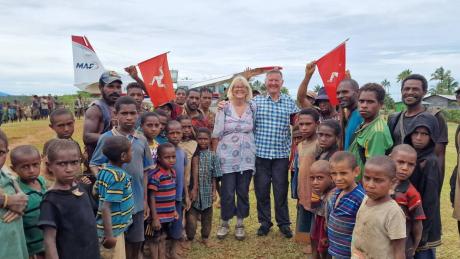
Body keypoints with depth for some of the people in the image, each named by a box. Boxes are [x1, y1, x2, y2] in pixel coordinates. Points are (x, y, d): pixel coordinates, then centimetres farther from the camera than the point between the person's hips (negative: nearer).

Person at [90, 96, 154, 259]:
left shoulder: (142, 140, 3)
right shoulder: (106, 138, -8)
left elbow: (144, 171, 8)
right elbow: (94, 165, -3)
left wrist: (145, 200, 9)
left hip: (137, 201, 4)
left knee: (136, 241, 15)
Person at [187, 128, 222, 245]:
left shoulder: (212, 155, -1)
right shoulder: (194, 154, -5)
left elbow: (214, 176, 2)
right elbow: (194, 171, -8)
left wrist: (214, 191, 1)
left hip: (207, 191, 2)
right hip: (194, 189, -2)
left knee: (207, 215, 14)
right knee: (191, 216, 0)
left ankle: (205, 237, 32)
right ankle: (190, 237, 21)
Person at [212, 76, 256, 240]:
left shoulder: (253, 108, 5)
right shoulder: (224, 108, -2)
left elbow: (256, 131, 12)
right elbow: (216, 134, -2)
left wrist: (254, 153, 6)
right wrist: (214, 155, -4)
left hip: (246, 158, 2)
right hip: (227, 157, -2)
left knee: (243, 191, 9)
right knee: (227, 192, 2)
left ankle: (240, 224, 25)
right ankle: (224, 223, 22)